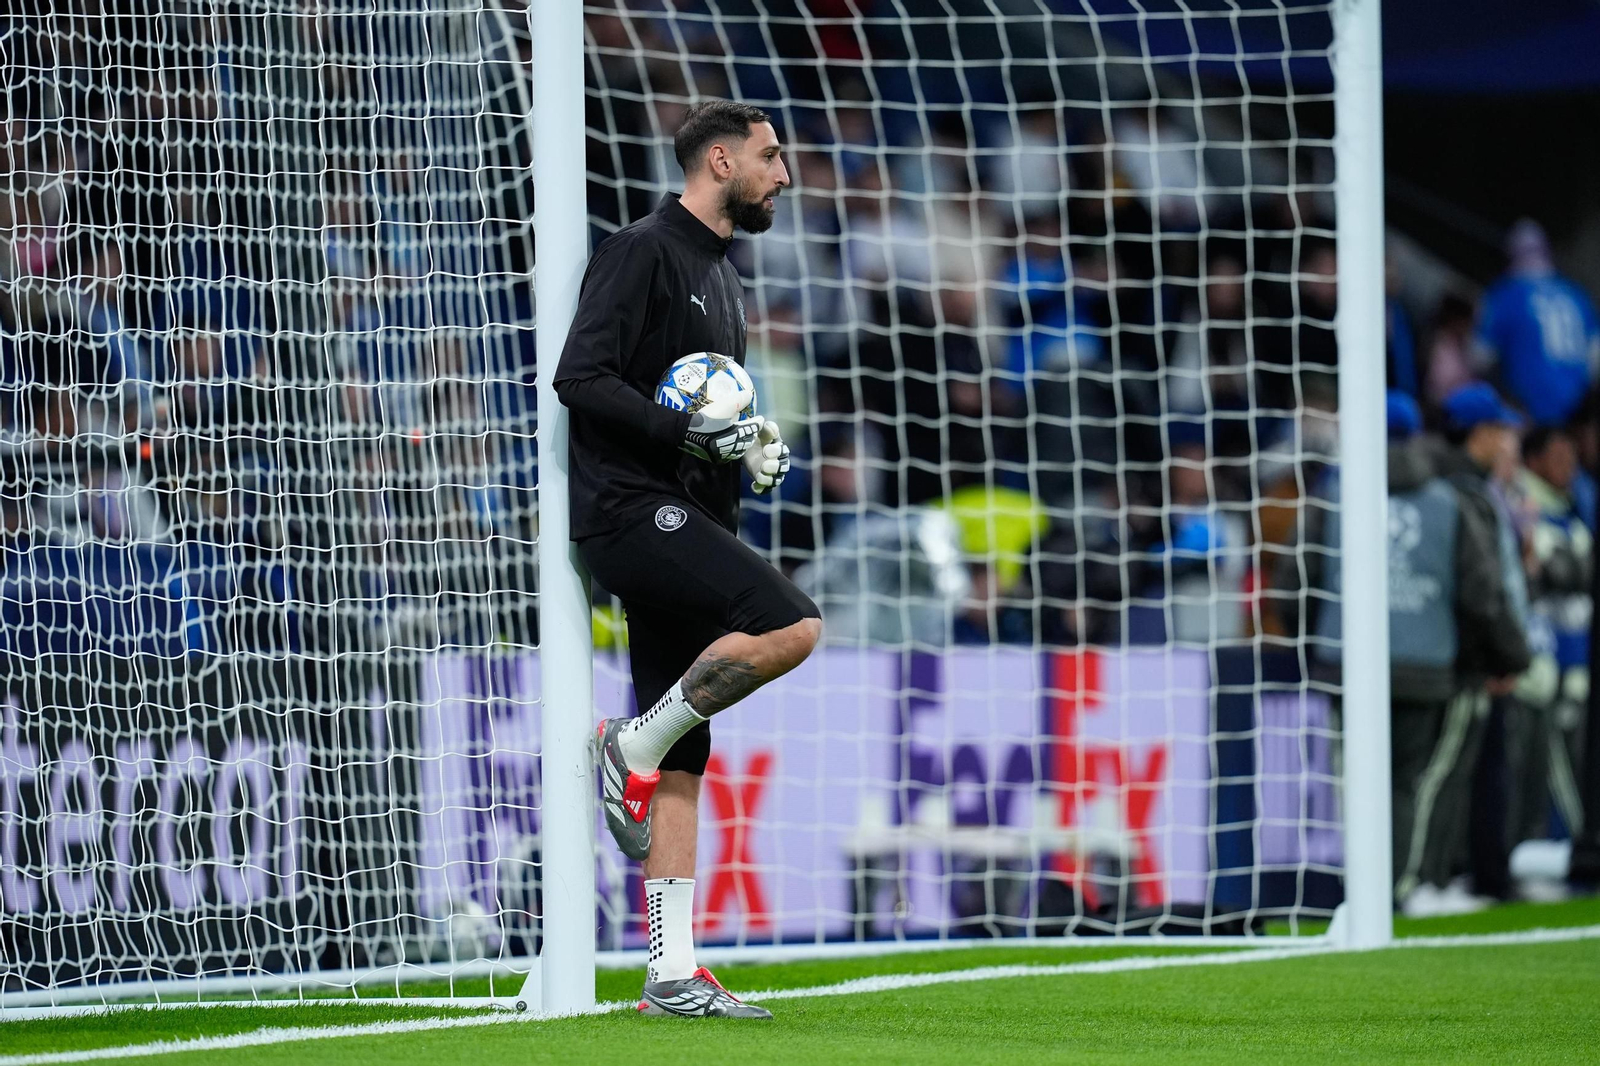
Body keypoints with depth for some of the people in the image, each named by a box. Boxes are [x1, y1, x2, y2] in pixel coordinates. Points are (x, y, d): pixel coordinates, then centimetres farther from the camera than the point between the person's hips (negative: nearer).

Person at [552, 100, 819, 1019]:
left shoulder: (722, 275, 22)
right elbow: (582, 378, -16)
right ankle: (636, 745, -10)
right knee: (792, 626, -27)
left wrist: (755, 446, 11)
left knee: (682, 766, 5)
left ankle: (673, 975, 4)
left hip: (688, 522, 9)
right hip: (630, 505, -9)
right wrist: (687, 429, -22)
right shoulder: (644, 253, -7)